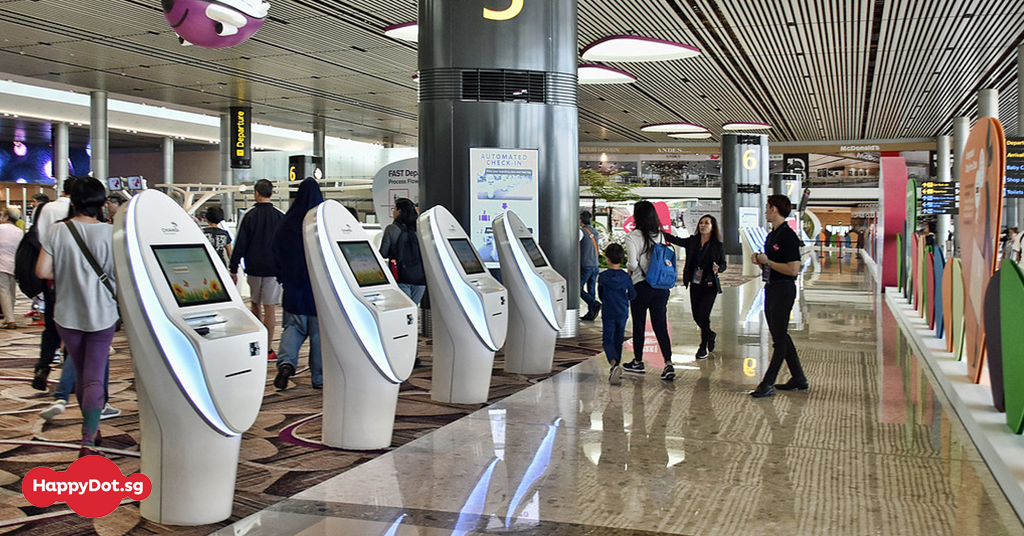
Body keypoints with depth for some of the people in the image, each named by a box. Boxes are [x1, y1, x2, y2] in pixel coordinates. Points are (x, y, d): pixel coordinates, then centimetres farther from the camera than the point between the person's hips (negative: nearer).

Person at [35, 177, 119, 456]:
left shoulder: (57, 232, -7)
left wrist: (64, 276, 10)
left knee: (81, 375, 20)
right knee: (94, 378, 0)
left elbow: (42, 271, -8)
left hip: (68, 315, 2)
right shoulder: (110, 233, -12)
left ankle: (91, 429, 35)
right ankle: (88, 441, -11)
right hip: (101, 315, -2)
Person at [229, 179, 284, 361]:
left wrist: (233, 269, 3)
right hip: (274, 268, -1)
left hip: (253, 268, 1)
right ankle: (267, 349, -1)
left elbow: (239, 244, -3)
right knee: (270, 307, -1)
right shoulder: (280, 216, -1)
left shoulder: (249, 215, -3)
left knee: (255, 304, 17)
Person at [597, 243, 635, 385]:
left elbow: (600, 294, 5)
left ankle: (614, 364, -27)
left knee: (607, 340, -1)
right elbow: (632, 295, 7)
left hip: (608, 313, -3)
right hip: (622, 313, 3)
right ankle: (616, 367, 23)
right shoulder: (626, 277, -4)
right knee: (618, 340, 15)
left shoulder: (603, 277, -8)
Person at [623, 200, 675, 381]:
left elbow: (633, 264, -15)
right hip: (661, 286, 4)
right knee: (660, 325, 4)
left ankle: (638, 362, 23)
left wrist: (629, 269, 5)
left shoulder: (633, 236, -11)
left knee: (639, 324, 11)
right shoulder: (660, 235, 5)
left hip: (641, 286, -4)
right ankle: (668, 364, -8)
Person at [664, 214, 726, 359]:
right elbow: (675, 240, 4)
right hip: (695, 285, 4)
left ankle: (703, 347, 6)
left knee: (703, 316, -10)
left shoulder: (718, 246, -4)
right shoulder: (692, 241, 5)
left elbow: (723, 264, 1)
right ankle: (710, 335, 37)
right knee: (696, 316, 9)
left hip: (709, 286, -4)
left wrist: (717, 268, -22)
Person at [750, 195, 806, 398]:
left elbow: (793, 269, -22)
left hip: (783, 290, -10)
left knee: (779, 338, -4)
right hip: (771, 289, 10)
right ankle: (798, 378, 24)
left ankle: (767, 384, -3)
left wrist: (768, 261, -17)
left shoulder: (788, 236, -15)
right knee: (780, 336, 14)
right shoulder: (771, 236, 15)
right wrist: (759, 261, 3)